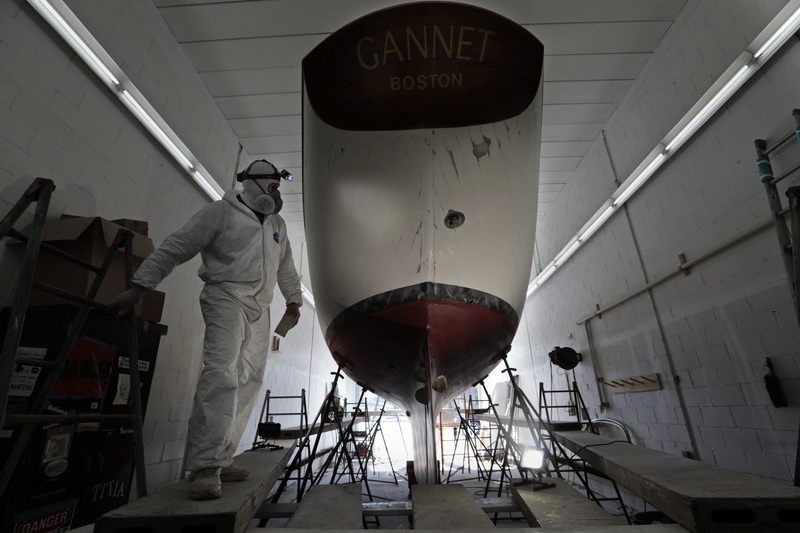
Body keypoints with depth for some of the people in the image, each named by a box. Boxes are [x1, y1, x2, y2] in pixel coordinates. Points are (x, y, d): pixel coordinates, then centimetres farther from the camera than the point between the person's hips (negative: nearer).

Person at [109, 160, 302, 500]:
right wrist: (140, 285, -7)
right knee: (221, 373, -21)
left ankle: (221, 460, 10)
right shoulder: (222, 211, 0)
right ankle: (205, 467, -16)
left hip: (260, 309, 7)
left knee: (248, 382, 2)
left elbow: (286, 267, 25)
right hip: (227, 297, -6)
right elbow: (175, 248, -3)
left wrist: (293, 298, 16)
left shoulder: (277, 225, 20)